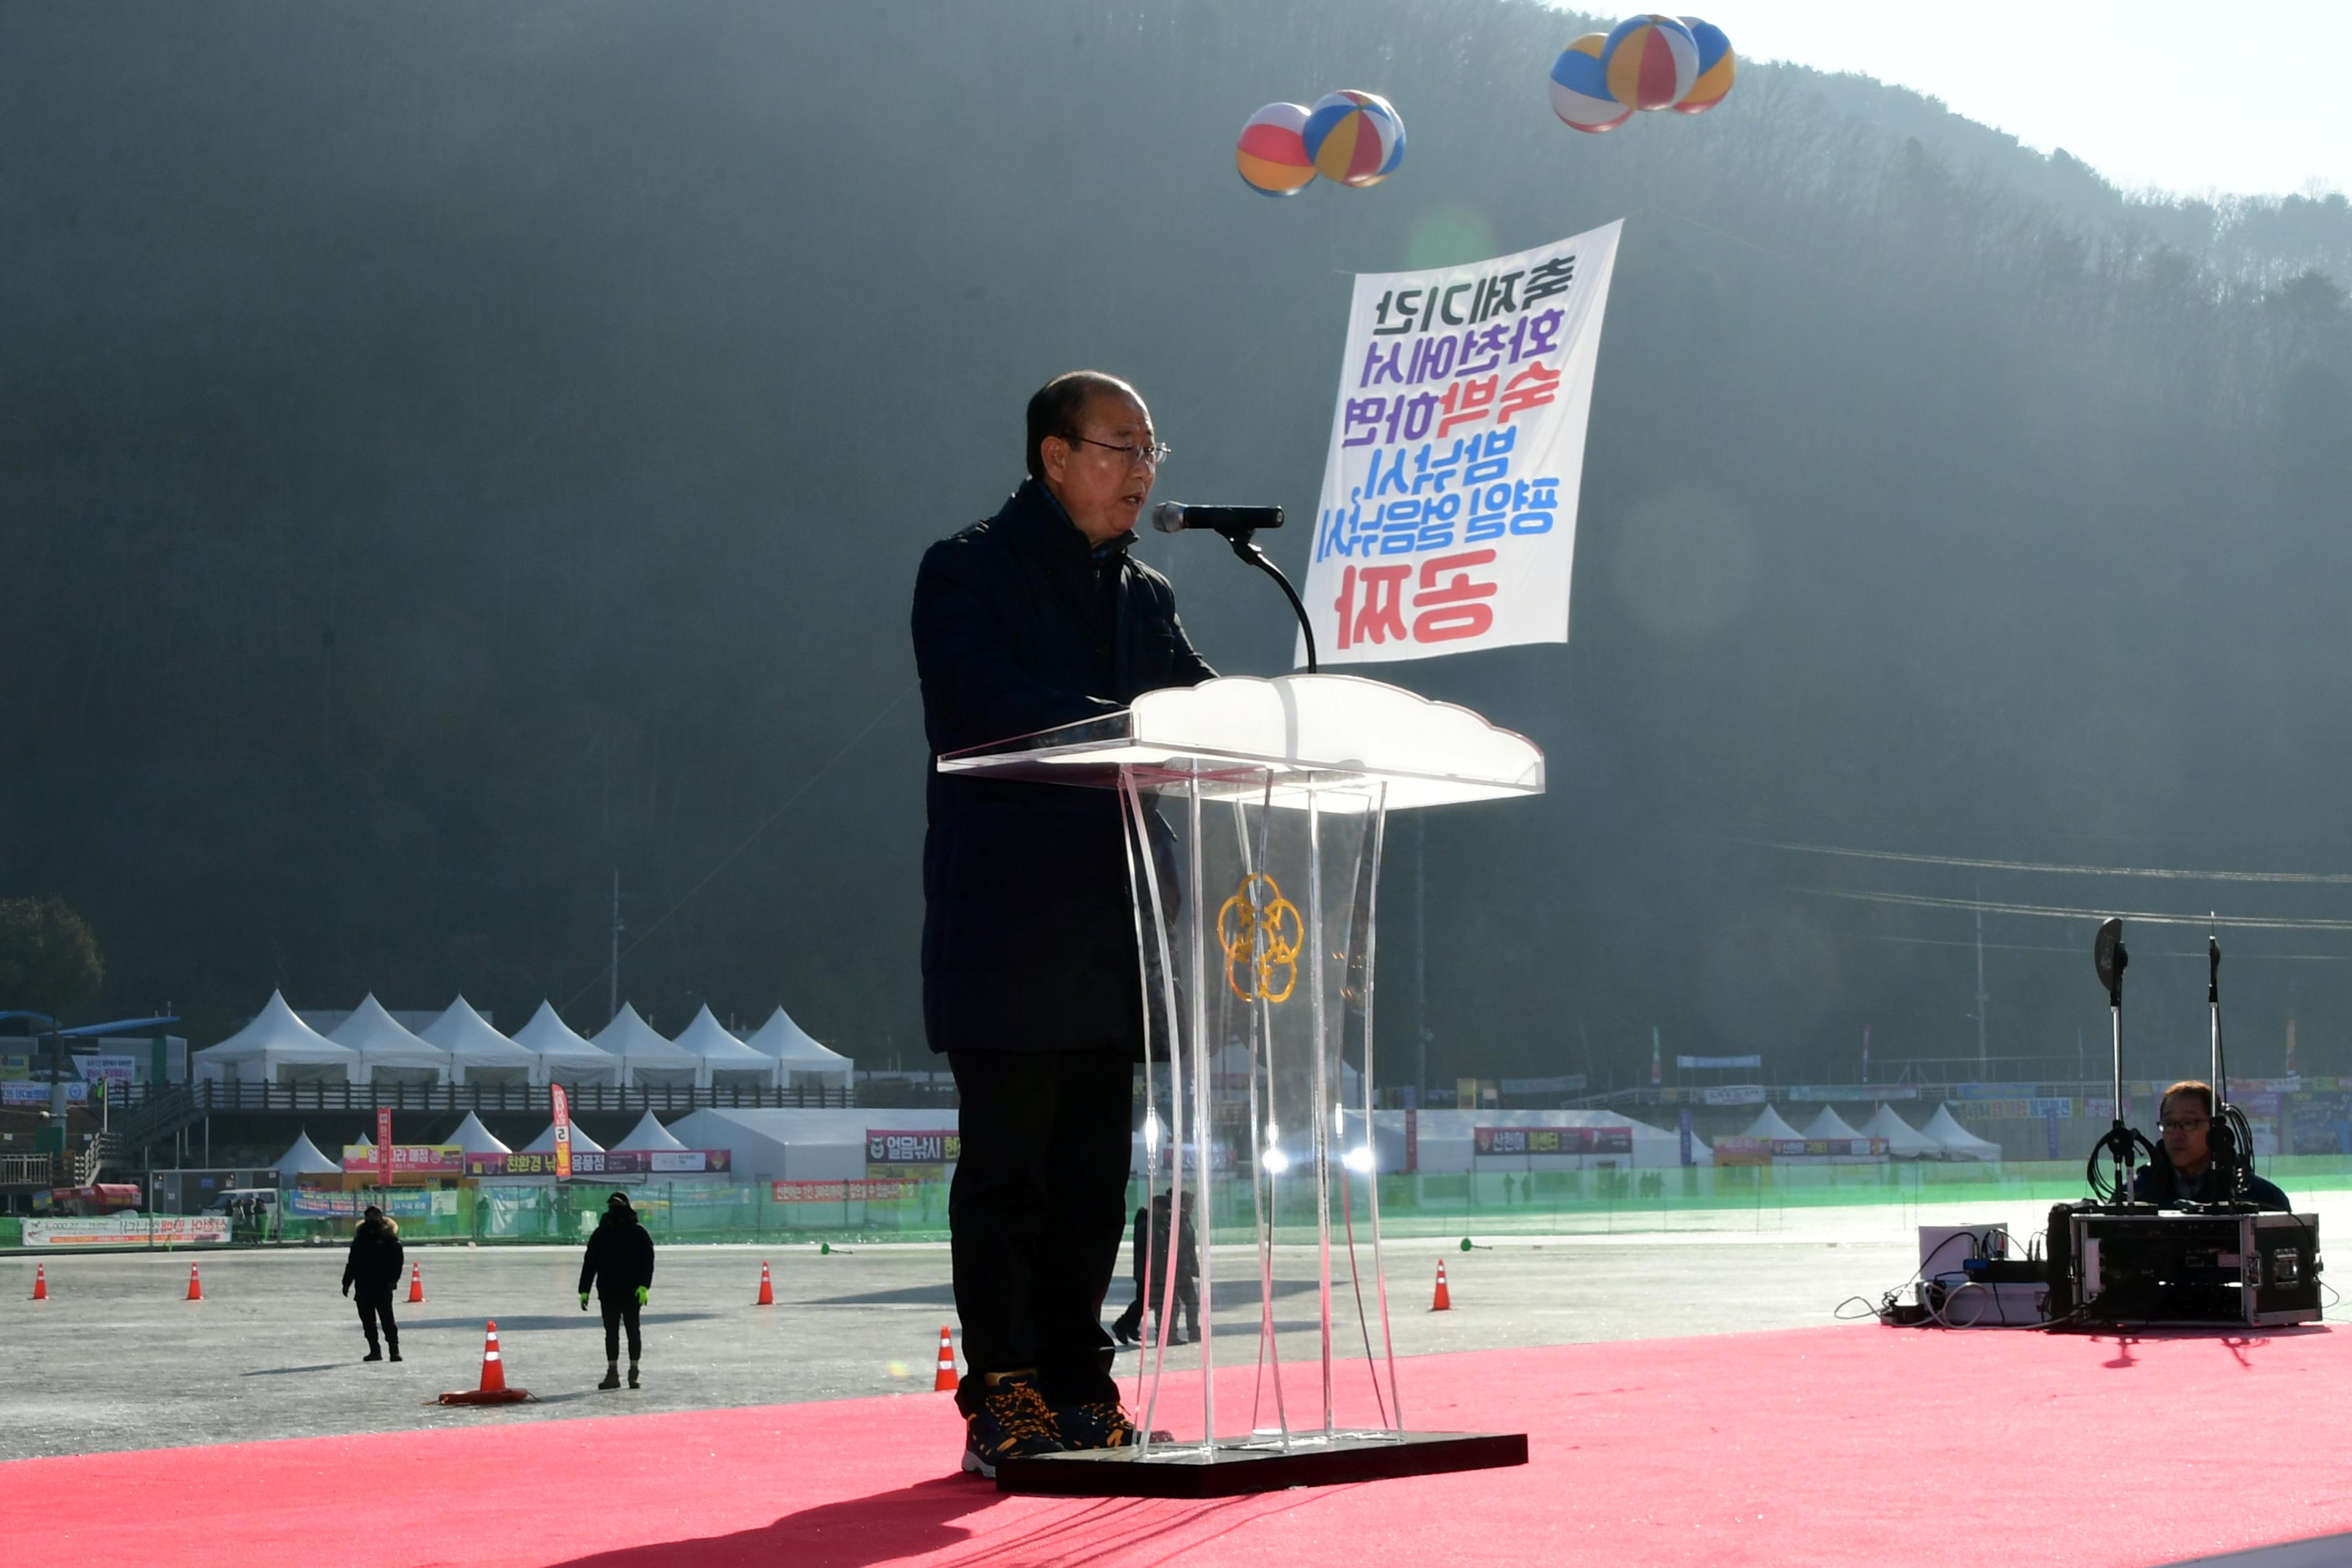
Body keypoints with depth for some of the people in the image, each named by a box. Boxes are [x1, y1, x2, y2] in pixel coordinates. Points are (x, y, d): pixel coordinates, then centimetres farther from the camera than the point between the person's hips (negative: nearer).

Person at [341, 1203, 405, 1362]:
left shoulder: (388, 1236, -1)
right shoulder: (360, 1237, 14)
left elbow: (398, 1259, -5)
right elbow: (352, 1261, 19)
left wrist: (392, 1279, -15)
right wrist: (347, 1282, 14)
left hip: (382, 1285, -5)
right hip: (363, 1286, 5)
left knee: (387, 1319, -8)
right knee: (367, 1321, 6)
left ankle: (394, 1349, -6)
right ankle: (374, 1350, 13)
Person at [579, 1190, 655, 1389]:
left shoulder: (638, 1233, -2)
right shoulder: (600, 1234, 9)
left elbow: (647, 1261, -8)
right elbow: (589, 1263, 11)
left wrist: (644, 1286, -20)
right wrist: (584, 1290, 5)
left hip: (631, 1293, -4)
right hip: (608, 1294, 4)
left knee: (633, 1331, 2)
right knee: (611, 1333, 5)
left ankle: (634, 1372, 8)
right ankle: (612, 1373, 7)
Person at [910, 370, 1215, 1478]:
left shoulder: (1143, 598, 19)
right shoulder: (968, 573, -2)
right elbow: (994, 702, -17)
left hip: (1109, 919, 6)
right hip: (1006, 917, -6)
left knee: (1093, 1168, 7)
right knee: (1006, 1165, -5)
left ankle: (1077, 1389, 12)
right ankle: (1002, 1399, -2)